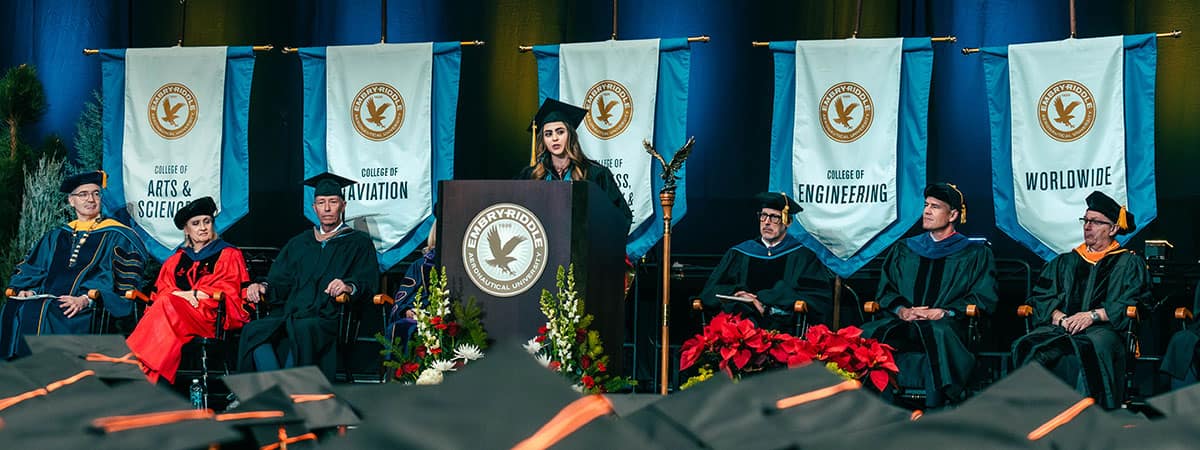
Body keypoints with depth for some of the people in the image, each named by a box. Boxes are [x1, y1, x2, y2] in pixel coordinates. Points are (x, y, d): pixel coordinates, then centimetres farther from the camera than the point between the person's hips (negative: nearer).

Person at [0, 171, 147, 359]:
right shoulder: (55, 237, 28)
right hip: (46, 299, 5)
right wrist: (27, 290, -3)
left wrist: (86, 299, -19)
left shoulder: (115, 236, 12)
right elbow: (32, 270, 21)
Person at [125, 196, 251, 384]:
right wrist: (182, 294, -9)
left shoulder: (228, 255, 18)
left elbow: (228, 289, 5)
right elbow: (160, 290, 15)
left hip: (213, 315, -3)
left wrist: (192, 294, -7)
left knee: (168, 305, -34)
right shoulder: (176, 260, 27)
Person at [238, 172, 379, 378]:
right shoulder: (300, 243, 28)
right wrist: (263, 287, -2)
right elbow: (280, 282, 21)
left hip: (327, 320, -4)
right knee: (252, 331, -27)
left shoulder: (359, 243, 15)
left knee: (302, 330, -39)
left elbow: (369, 284, 0)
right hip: (289, 316, 4)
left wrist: (349, 287, -23)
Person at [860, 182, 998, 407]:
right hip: (901, 324, 3)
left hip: (944, 324, -3)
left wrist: (943, 312, -10)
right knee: (868, 335, -32)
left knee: (938, 334, -42)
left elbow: (984, 298, 5)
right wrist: (902, 310, -4)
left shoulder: (975, 255, 16)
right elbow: (886, 290, 19)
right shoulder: (903, 250, 26)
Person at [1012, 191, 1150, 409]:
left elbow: (1132, 303, 1)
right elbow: (1041, 297, 17)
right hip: (1059, 327, 3)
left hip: (1103, 328, -3)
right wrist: (1059, 317, -5)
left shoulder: (1128, 263, 18)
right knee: (1031, 347, -31)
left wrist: (1093, 315, -13)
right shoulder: (1065, 262, 29)